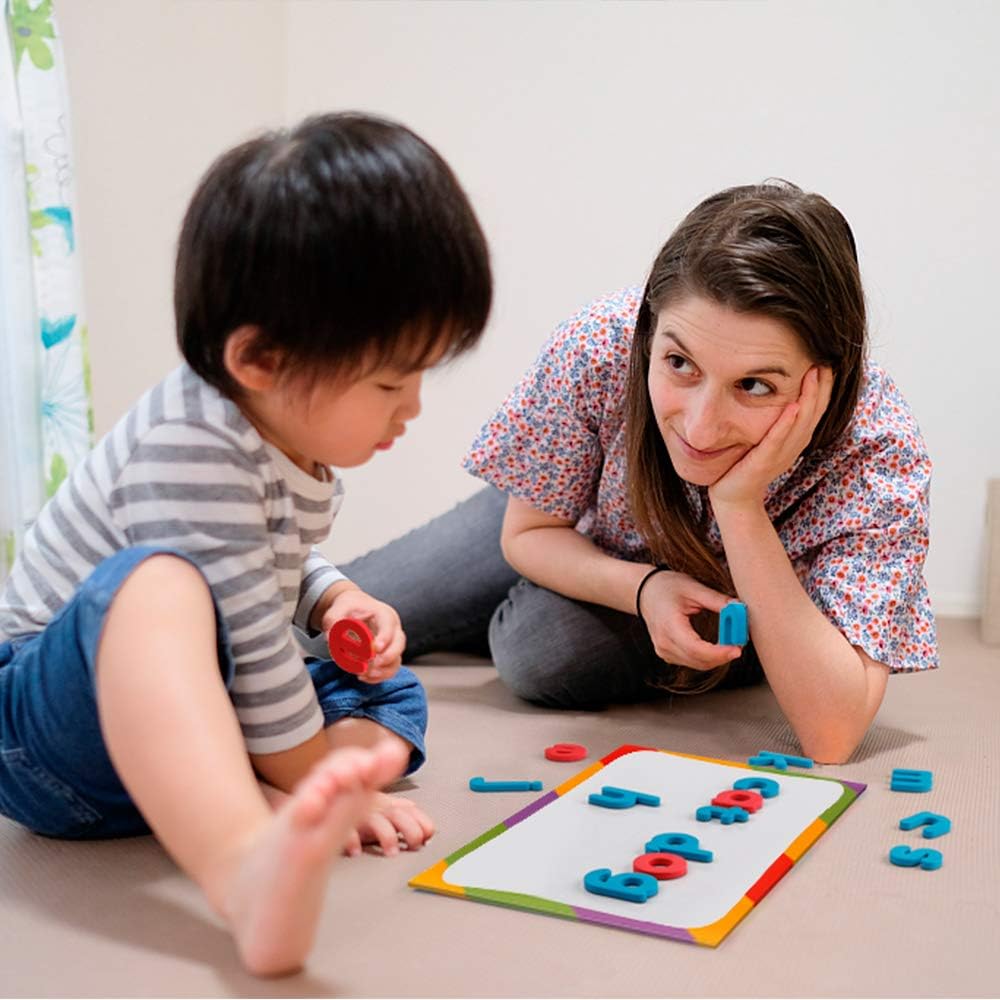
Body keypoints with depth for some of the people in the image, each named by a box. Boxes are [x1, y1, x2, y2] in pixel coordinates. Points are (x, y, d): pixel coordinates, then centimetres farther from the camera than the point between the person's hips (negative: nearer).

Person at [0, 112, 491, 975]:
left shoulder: (294, 424, 3)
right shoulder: (190, 451, -28)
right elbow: (249, 640, -26)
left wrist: (340, 601, 0)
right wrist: (319, 784, -15)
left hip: (183, 713, 10)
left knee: (393, 695, 10)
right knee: (158, 582, -40)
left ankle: (242, 806, -20)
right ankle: (251, 871, -60)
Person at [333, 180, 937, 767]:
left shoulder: (879, 448, -39)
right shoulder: (603, 343, -35)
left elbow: (833, 736, -43)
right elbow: (528, 533, -16)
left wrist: (740, 507, -50)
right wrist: (643, 587, -37)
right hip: (599, 560, 3)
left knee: (545, 650, -31)